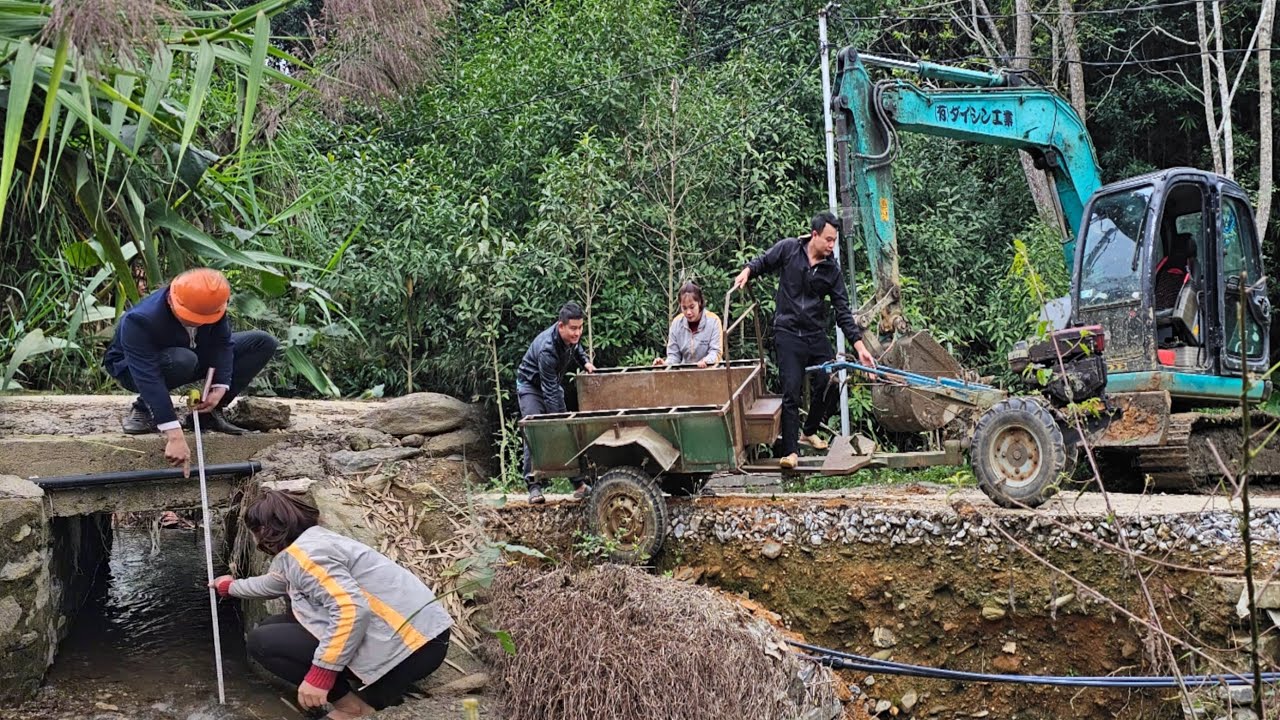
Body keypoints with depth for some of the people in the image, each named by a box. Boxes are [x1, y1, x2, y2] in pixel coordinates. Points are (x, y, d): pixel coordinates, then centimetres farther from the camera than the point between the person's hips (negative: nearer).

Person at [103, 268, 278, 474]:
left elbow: (222, 342, -14)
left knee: (264, 343, -9)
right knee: (182, 360, -43)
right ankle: (143, 408, -12)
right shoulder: (139, 321, -39)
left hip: (193, 355, 6)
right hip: (133, 369, -6)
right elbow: (149, 378, -45)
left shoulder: (211, 304, -24)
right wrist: (174, 435, -52)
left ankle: (206, 413, -5)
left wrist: (220, 387, -30)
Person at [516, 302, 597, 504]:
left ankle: (578, 483, 3)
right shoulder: (547, 349, -38)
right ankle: (534, 486, -15)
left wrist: (586, 362, -8)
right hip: (531, 386, -7)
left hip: (554, 383, 7)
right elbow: (549, 392, -36)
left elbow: (577, 348, 12)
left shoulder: (571, 336, -16)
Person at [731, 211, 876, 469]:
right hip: (788, 333, -3)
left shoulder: (832, 270, 1)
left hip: (817, 334, 4)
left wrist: (860, 346, -4)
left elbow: (843, 312, 1)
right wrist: (747, 271, -9)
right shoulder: (788, 248, -4)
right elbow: (763, 263, 13)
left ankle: (810, 431, 34)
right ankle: (790, 451, -4)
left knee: (826, 386, 7)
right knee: (791, 392, -9)